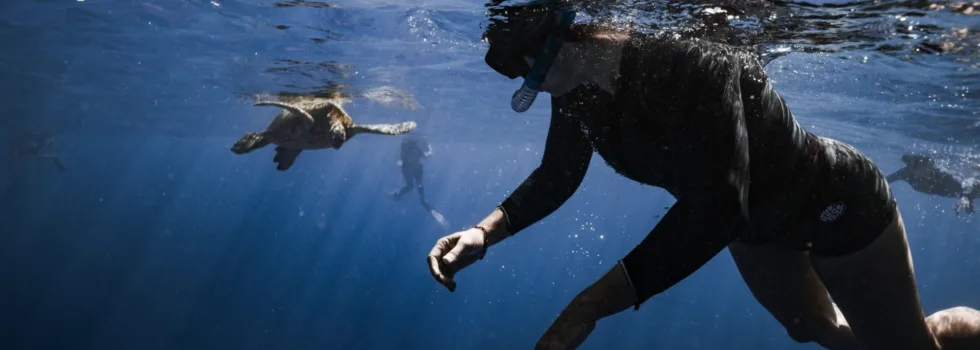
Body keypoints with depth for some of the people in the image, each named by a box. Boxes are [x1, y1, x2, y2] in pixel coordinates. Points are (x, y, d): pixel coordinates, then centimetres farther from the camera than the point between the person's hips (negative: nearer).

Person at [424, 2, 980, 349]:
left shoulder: (695, 70, -41)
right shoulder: (578, 91, -17)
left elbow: (716, 209, -49)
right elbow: (556, 177, -4)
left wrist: (590, 305, -52)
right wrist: (485, 232, -21)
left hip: (839, 207, -7)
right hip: (757, 224, 7)